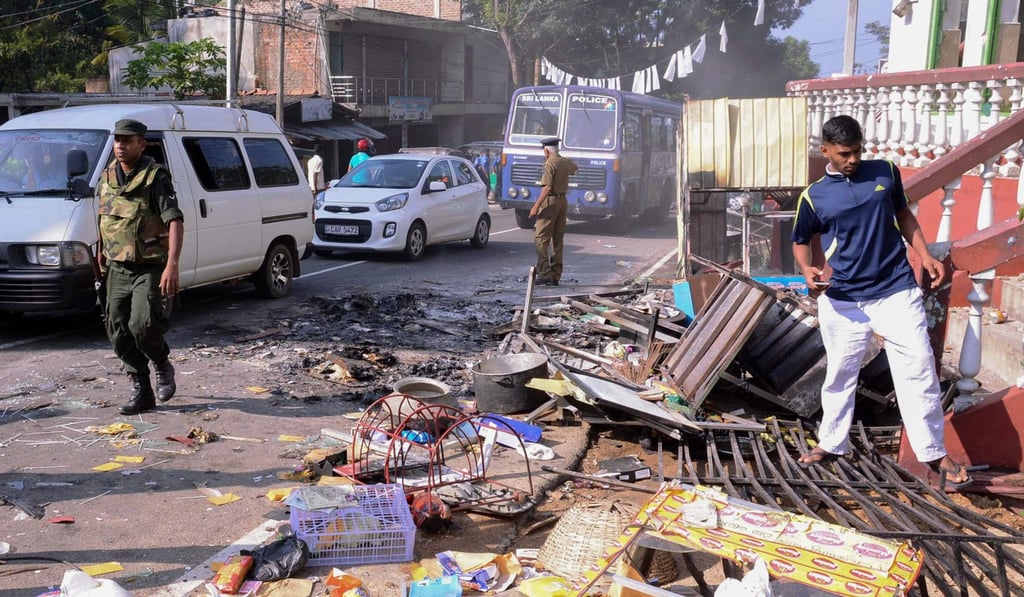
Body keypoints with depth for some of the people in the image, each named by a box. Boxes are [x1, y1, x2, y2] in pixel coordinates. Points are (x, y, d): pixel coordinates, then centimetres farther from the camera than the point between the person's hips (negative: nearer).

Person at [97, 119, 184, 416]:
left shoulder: (155, 177, -11)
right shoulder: (107, 177, 9)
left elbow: (175, 221, -20)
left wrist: (172, 265, -30)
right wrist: (102, 251, 26)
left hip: (149, 268, -6)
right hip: (117, 269, 6)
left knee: (142, 324, -21)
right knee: (118, 331, 5)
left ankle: (163, 365, 9)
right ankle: (141, 390, 17)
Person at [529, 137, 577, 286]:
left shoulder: (550, 164, -13)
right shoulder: (566, 162, 10)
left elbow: (547, 187, -23)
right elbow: (574, 168, 36)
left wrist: (536, 206, -23)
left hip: (551, 201, -8)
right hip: (563, 201, 8)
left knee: (541, 238, -6)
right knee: (558, 240, 10)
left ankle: (544, 273, -15)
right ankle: (556, 276, 12)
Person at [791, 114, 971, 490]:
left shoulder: (885, 173, 3)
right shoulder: (813, 197, -2)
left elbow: (904, 216, 15)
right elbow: (800, 242, 10)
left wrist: (925, 256, 4)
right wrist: (807, 270, -11)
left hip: (897, 292, 1)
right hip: (843, 300, 0)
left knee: (919, 370, 0)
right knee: (839, 374, 11)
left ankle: (934, 453, 11)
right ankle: (831, 444, 28)